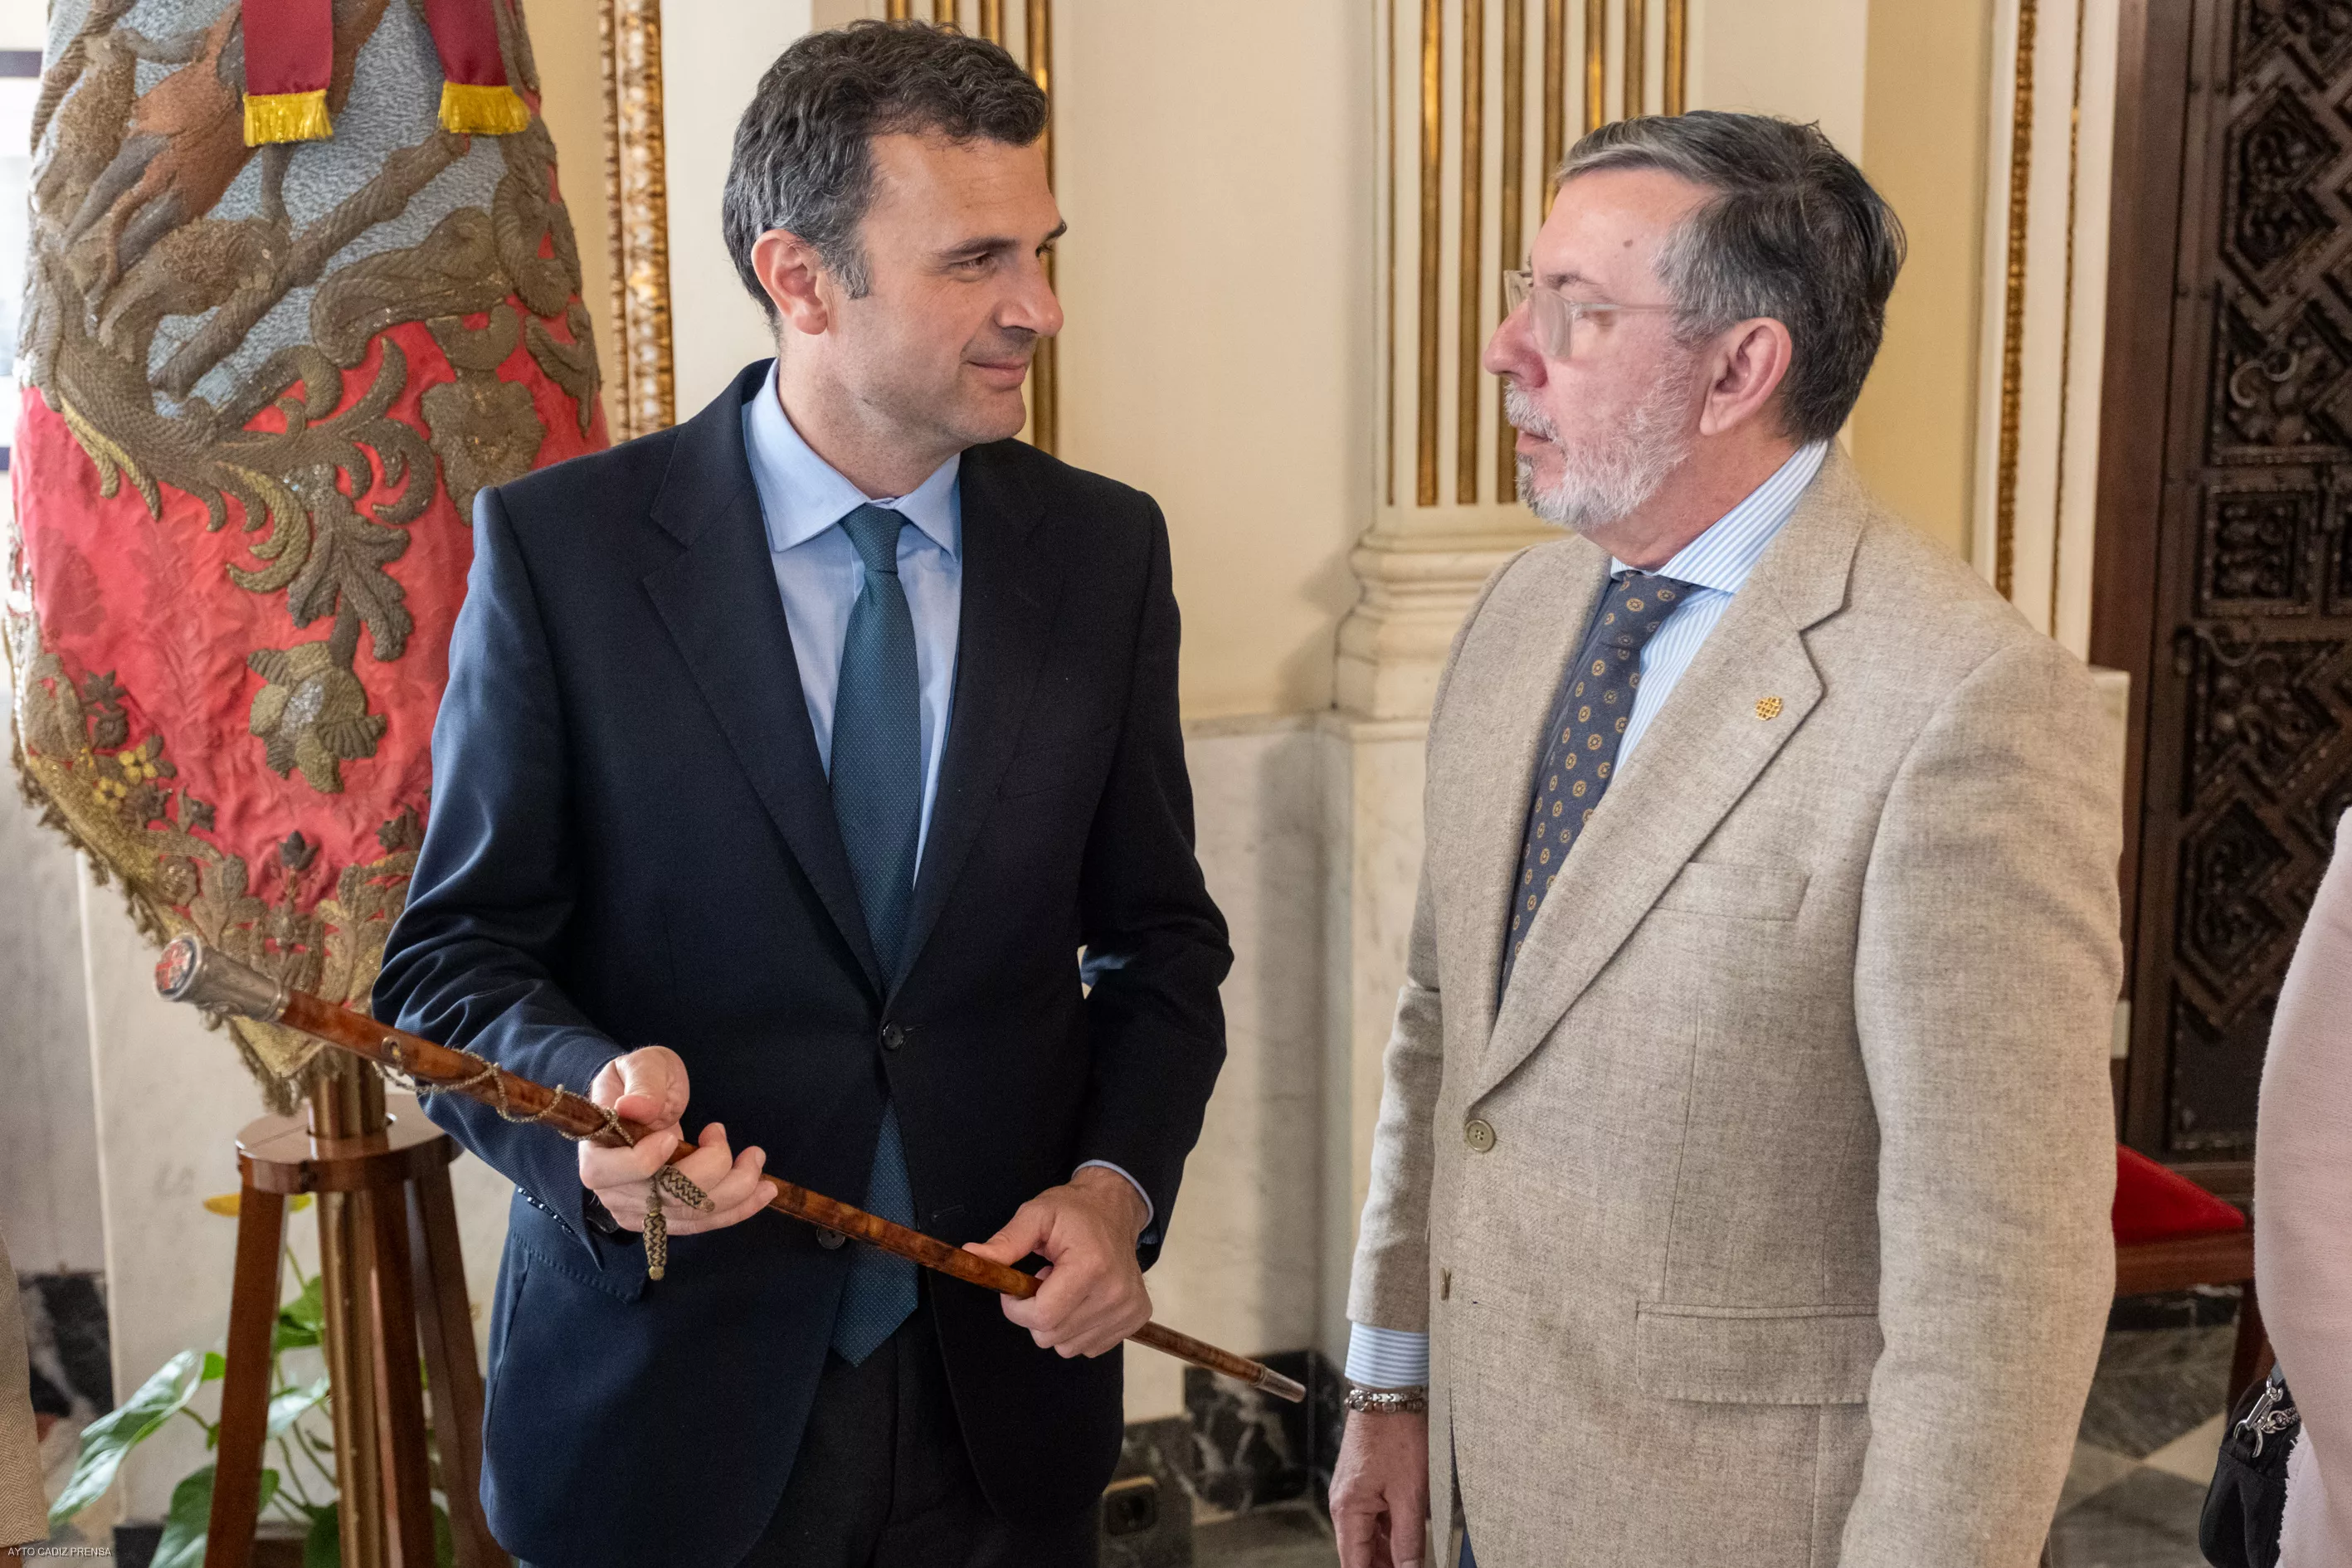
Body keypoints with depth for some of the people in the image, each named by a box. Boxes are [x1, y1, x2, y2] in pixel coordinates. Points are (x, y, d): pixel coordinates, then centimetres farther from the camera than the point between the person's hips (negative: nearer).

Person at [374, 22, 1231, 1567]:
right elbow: (455, 958, -5)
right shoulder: (563, 547, -9)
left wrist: (1121, 1180, -9)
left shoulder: (1103, 549, -1)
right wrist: (591, 1093, -26)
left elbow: (1159, 932, 6)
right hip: (667, 1394, -2)